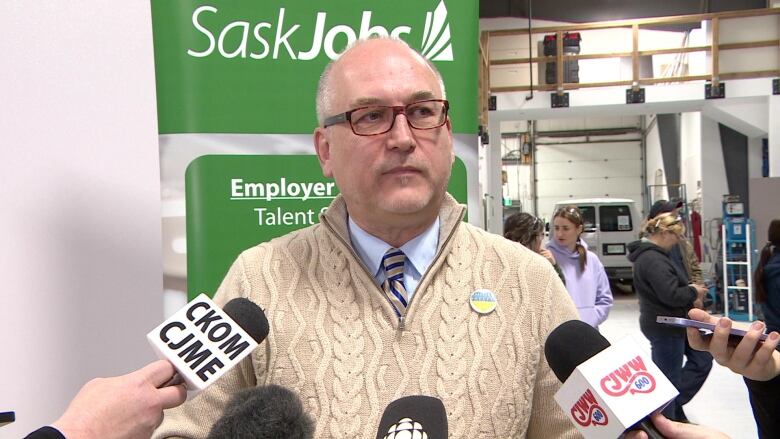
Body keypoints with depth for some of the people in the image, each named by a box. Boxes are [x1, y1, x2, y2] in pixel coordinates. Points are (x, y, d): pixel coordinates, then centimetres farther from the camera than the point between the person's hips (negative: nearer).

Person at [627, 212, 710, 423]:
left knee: (702, 358, 19)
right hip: (665, 328, -11)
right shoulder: (653, 259, -25)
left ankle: (673, 404, 27)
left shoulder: (650, 254, 9)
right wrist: (693, 292, -12)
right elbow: (671, 295, -30)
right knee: (668, 378, 3)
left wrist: (689, 289, 4)